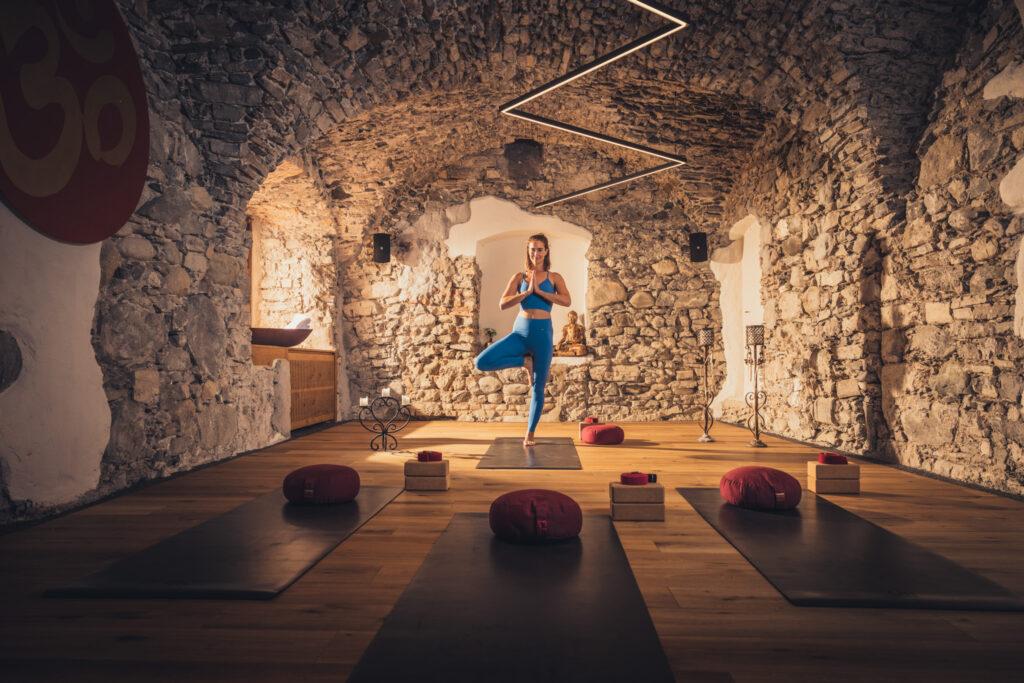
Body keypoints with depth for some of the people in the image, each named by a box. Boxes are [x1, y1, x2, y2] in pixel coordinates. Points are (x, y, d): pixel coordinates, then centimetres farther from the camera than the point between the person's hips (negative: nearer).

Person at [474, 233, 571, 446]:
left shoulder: (554, 278, 6)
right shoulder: (519, 277, 6)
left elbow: (567, 301, -11)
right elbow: (502, 304, -5)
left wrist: (539, 291, -13)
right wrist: (527, 291, -13)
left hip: (543, 333, -1)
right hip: (521, 331, 1)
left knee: (538, 388, 4)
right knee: (482, 362, -17)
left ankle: (530, 434, 20)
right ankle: (524, 361, 3)